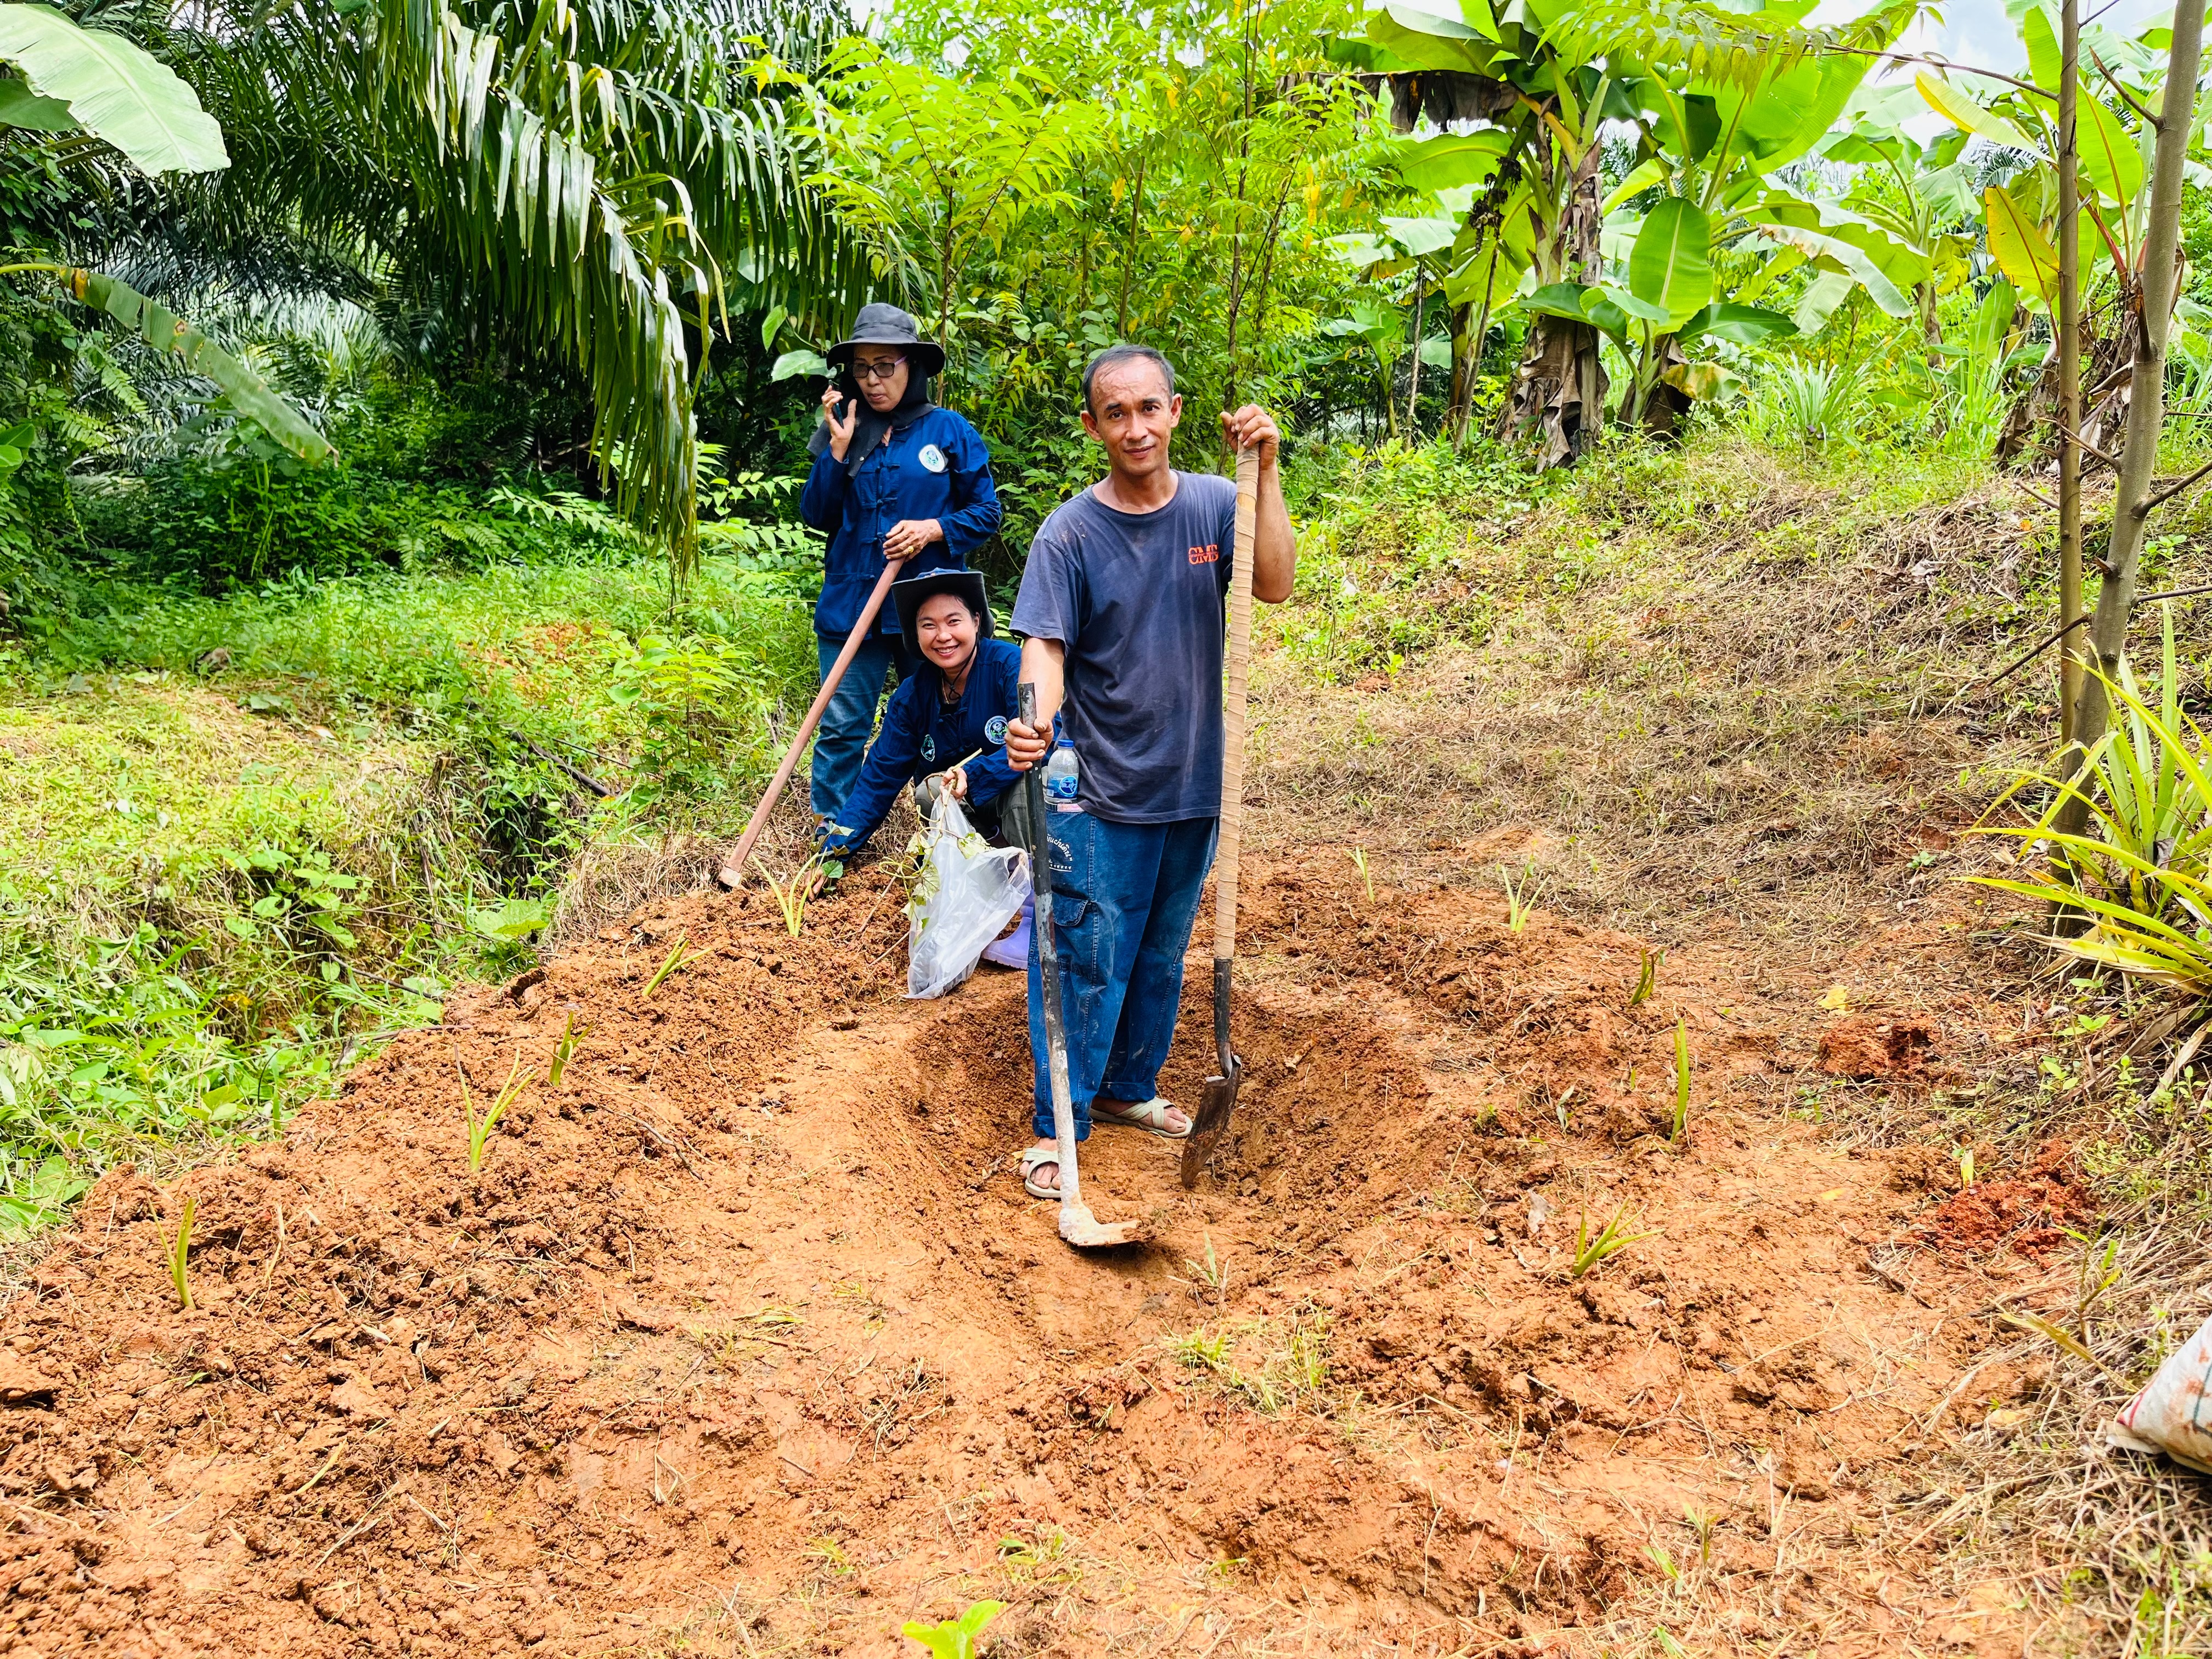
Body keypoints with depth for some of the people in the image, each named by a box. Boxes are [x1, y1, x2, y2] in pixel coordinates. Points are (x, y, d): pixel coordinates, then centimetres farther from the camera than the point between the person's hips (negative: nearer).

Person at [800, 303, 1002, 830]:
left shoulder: (949, 431, 0)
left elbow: (987, 512, 2)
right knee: (841, 728, 2)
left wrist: (934, 529, -14)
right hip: (851, 604, 2)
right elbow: (816, 516, 4)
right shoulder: (844, 430, 7)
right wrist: (838, 450, -6)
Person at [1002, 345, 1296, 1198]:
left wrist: (1266, 468, -24)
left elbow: (1275, 584, -17)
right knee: (1086, 961, -1)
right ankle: (1057, 1127, 14)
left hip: (1193, 784, 4)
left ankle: (1129, 1089, 37)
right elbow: (1046, 646, -16)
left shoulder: (1213, 505, -2)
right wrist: (1036, 721, -37)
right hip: (1099, 793, -4)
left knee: (1162, 953, 18)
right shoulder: (1070, 532, -10)